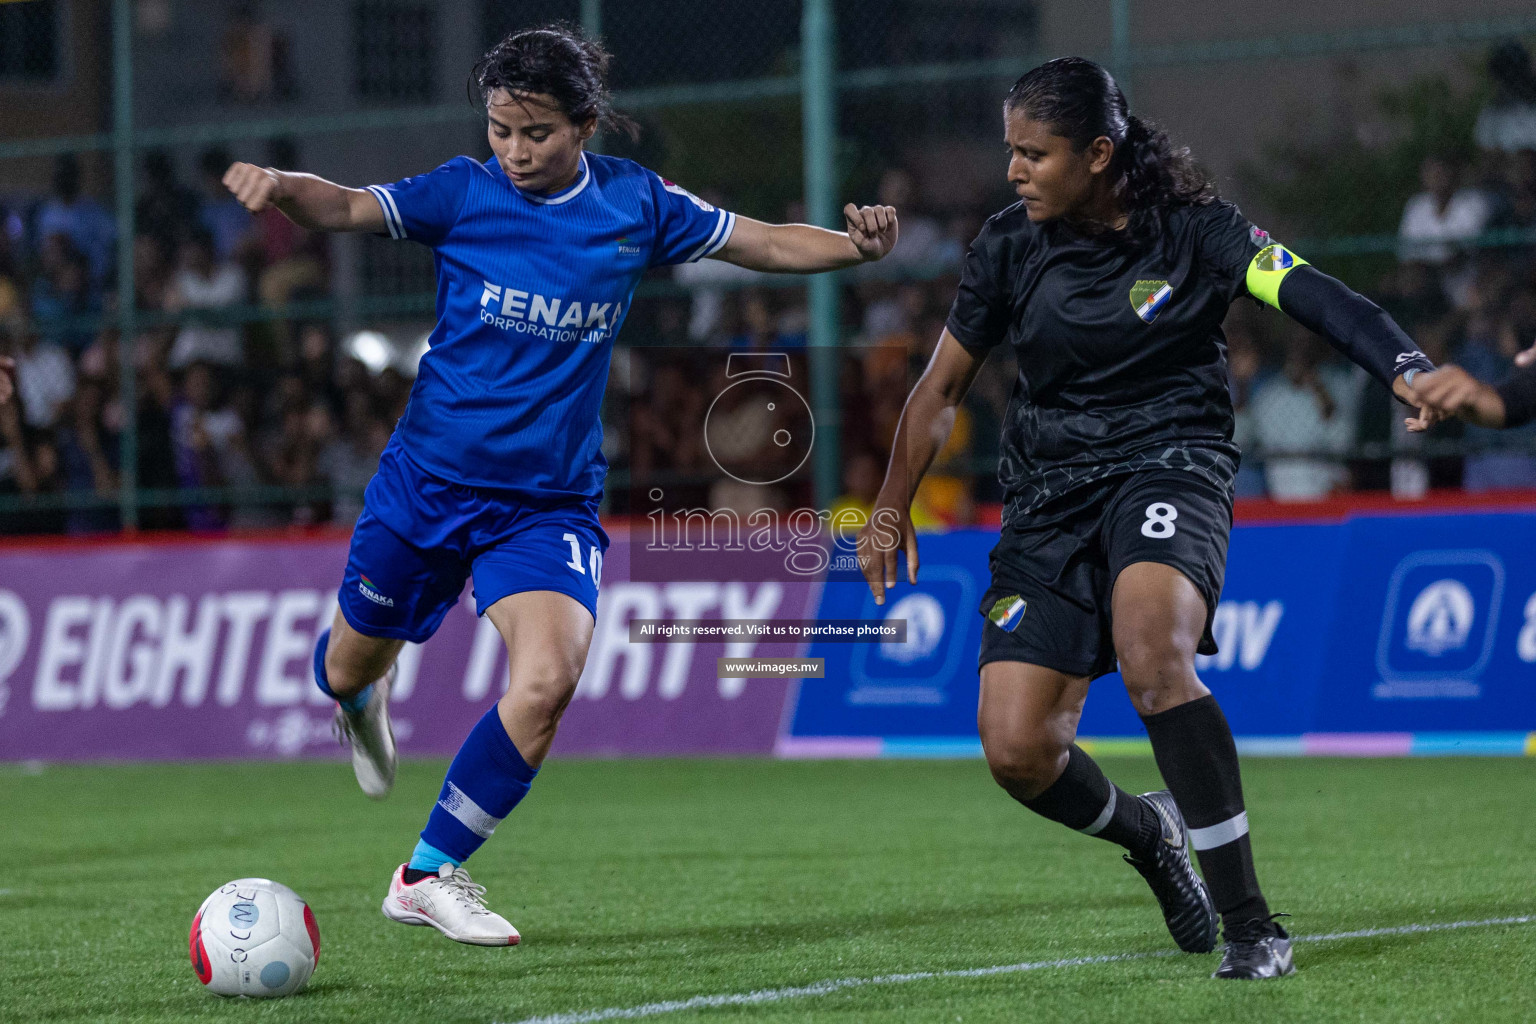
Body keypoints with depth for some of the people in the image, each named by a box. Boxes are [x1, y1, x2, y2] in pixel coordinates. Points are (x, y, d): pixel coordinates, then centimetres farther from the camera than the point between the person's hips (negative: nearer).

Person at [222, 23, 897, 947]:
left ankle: (429, 875, -6)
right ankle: (364, 701, 54)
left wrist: (857, 245, -12)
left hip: (549, 504, 0)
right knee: (347, 667, 12)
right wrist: (281, 187, -37)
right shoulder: (463, 193, -6)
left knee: (548, 681, -22)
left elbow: (764, 244, 6)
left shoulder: (634, 204, -1)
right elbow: (347, 209, -15)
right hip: (426, 483, 0)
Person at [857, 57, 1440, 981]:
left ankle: (1252, 924, -27)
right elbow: (944, 387, 13)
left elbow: (1317, 296, -20)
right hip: (1050, 495, 4)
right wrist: (893, 508, 8)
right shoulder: (1010, 247, 2)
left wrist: (1410, 371, -36)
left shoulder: (1194, 230, -8)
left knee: (1151, 653, -35)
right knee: (1016, 751, -9)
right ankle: (1147, 833, 27)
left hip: (1170, 465, -4)